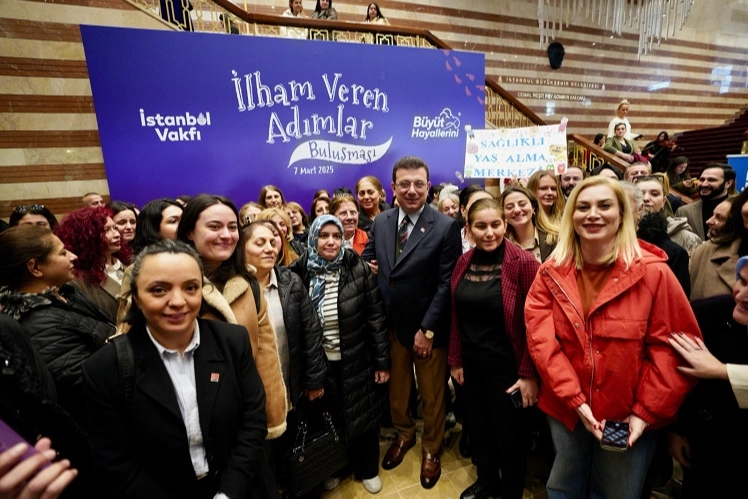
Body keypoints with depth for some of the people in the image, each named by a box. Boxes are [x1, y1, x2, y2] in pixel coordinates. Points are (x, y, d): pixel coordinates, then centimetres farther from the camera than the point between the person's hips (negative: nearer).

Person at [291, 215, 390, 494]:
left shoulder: (358, 269, -12)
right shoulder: (301, 273, -9)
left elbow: (376, 316, -8)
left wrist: (382, 360, -6)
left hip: (357, 361, -1)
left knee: (363, 415, 17)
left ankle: (367, 469, 43)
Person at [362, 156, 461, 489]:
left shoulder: (446, 227, -13)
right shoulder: (380, 222, 1)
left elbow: (447, 284, -14)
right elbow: (366, 263, 10)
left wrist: (427, 329, -15)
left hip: (429, 328, -3)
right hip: (390, 324, 4)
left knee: (432, 394, 17)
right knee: (396, 388, 22)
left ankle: (431, 450, 43)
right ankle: (404, 434, 50)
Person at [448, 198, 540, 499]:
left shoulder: (524, 263, -17)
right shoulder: (464, 263, -1)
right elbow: (457, 316, 4)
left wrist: (529, 373, -14)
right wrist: (456, 360, 6)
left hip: (507, 365, -5)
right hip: (472, 362, 5)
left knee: (510, 435, 16)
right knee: (479, 428, 23)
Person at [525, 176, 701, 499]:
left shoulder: (653, 271, -12)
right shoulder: (551, 273, -6)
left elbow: (673, 348, -10)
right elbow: (541, 341, -11)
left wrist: (646, 411, -13)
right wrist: (575, 400, -17)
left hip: (630, 416, -1)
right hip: (565, 409, 2)